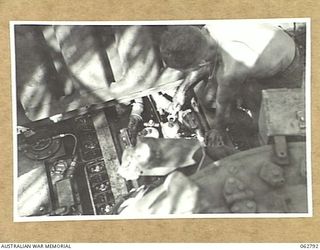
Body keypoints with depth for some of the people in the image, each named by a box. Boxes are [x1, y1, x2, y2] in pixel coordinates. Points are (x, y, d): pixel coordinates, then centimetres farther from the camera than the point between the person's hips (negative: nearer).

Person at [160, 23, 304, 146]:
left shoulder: (230, 72, -46)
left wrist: (218, 129, -4)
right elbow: (204, 65, -2)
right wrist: (182, 89, 4)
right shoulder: (205, 32, -28)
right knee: (207, 98, 5)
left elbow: (224, 105, -23)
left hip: (284, 71, -5)